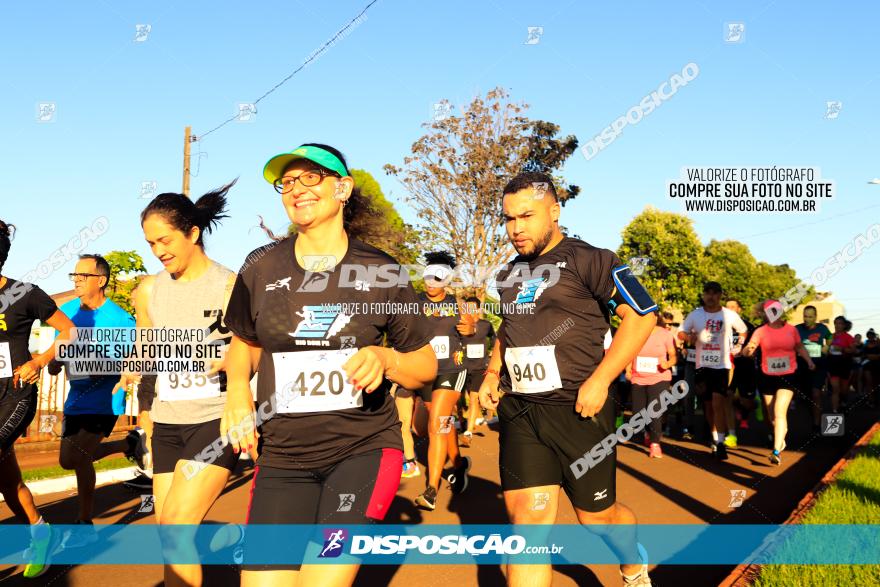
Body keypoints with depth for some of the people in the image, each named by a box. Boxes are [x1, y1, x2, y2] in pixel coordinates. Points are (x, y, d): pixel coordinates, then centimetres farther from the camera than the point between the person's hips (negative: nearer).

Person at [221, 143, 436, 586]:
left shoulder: (381, 271, -1)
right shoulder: (260, 269, 4)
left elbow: (426, 366, 5)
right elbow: (244, 342, 19)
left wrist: (385, 359, -16)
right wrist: (237, 389, -1)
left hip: (364, 449, -2)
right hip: (282, 455, 2)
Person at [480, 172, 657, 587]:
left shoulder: (586, 259, -7)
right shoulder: (510, 273, 14)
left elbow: (642, 315, -11)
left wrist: (599, 381, -16)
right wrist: (493, 373, 16)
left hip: (576, 408, -5)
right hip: (518, 409, 5)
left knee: (597, 515, 10)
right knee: (527, 516, -4)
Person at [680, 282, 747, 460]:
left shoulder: (730, 315, -1)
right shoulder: (695, 315, 1)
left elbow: (744, 332, 13)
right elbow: (681, 333, 8)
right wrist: (689, 337, -13)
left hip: (722, 365, -3)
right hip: (702, 365, 3)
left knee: (718, 403, -14)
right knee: (708, 405, 12)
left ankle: (720, 443, -11)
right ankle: (715, 438, 28)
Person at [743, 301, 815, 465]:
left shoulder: (791, 329, 0)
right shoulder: (761, 331, -5)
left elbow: (800, 347, 16)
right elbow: (747, 352, -16)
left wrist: (809, 361, 3)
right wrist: (749, 349, -38)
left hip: (788, 376, -2)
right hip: (768, 377, 2)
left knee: (779, 412, -15)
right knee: (772, 415, 13)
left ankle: (777, 451, -16)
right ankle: (781, 439, 39)